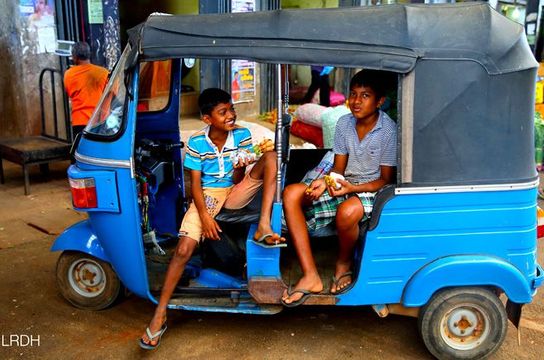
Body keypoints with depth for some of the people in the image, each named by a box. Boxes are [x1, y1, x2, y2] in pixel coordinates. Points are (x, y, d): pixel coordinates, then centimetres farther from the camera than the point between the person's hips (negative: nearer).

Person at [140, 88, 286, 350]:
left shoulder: (242, 135, -6)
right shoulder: (196, 142, -9)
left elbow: (237, 180, -4)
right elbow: (195, 183, -8)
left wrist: (239, 169, -29)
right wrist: (204, 216, -21)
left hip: (235, 193, 2)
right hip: (207, 194, -1)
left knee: (270, 156, -20)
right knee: (184, 248, -22)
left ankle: (263, 227, -32)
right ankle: (160, 314, -9)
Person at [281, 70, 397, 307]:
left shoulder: (389, 130, -13)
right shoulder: (344, 123, 2)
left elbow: (386, 180, -9)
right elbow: (338, 168, 7)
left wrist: (353, 188, -24)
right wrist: (325, 182, -16)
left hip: (371, 191, -6)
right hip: (342, 187, 6)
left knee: (347, 212, -41)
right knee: (291, 194, -17)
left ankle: (344, 265, -4)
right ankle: (310, 277, -21)